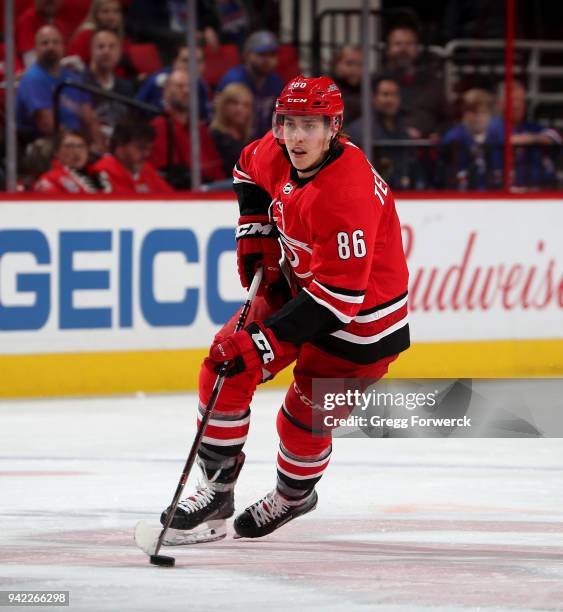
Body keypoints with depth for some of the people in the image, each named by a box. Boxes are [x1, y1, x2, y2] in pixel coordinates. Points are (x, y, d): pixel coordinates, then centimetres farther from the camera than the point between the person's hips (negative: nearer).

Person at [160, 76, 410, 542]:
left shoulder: (346, 192, -34)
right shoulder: (277, 155, -10)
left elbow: (338, 295, -35)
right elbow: (249, 169, 18)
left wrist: (265, 341, -34)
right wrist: (255, 233, 4)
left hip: (360, 317, -8)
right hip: (297, 285, 8)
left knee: (304, 422, 1)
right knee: (224, 368, -3)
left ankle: (295, 494, 33)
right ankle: (217, 490, 9)